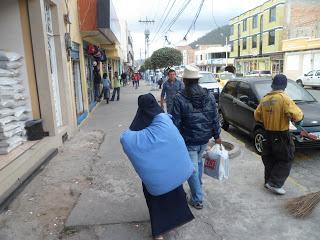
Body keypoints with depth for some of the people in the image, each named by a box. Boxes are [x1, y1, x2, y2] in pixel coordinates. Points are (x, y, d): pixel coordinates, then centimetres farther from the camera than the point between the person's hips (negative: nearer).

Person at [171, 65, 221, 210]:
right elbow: (215, 118, 3)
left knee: (192, 168, 5)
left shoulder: (179, 98, -15)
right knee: (198, 161, 27)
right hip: (205, 138, 5)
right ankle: (198, 186, 45)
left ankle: (197, 199, 13)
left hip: (189, 140, -5)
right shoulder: (209, 96, -1)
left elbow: (176, 122, -13)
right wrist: (217, 135, 12)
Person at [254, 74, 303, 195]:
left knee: (269, 159, 19)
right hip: (281, 136, -6)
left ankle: (268, 181, 29)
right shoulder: (284, 98, -17)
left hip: (267, 134, 7)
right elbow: (296, 115, -23)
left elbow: (257, 115, 12)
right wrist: (298, 120, -2)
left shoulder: (265, 99, 4)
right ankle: (274, 184, 5)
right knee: (286, 160, 8)